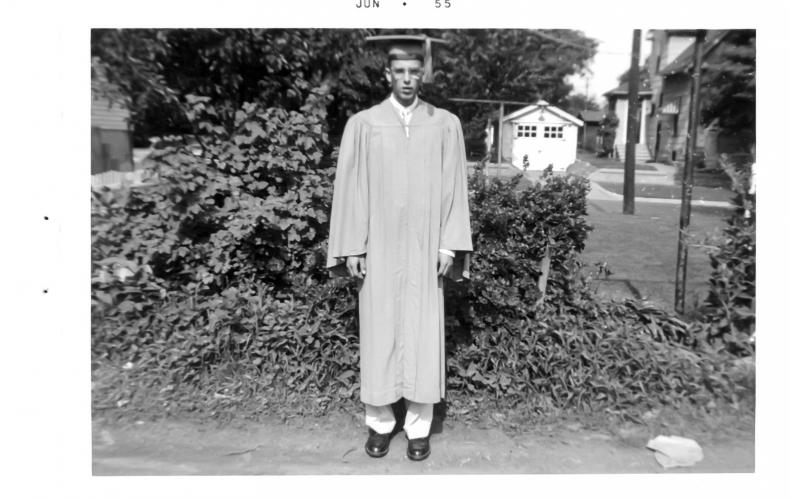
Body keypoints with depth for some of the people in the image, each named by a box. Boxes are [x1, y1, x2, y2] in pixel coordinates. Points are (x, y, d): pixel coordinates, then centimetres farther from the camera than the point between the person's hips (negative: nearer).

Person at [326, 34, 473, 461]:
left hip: (424, 250, 0)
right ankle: (379, 421, 22)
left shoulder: (446, 124, 4)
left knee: (422, 335, 4)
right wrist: (351, 248, -4)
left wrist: (449, 244, -4)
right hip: (378, 248, 0)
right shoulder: (362, 124, 2)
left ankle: (419, 425, 18)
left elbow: (454, 187, 3)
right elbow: (349, 188, 1)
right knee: (379, 334, 6)